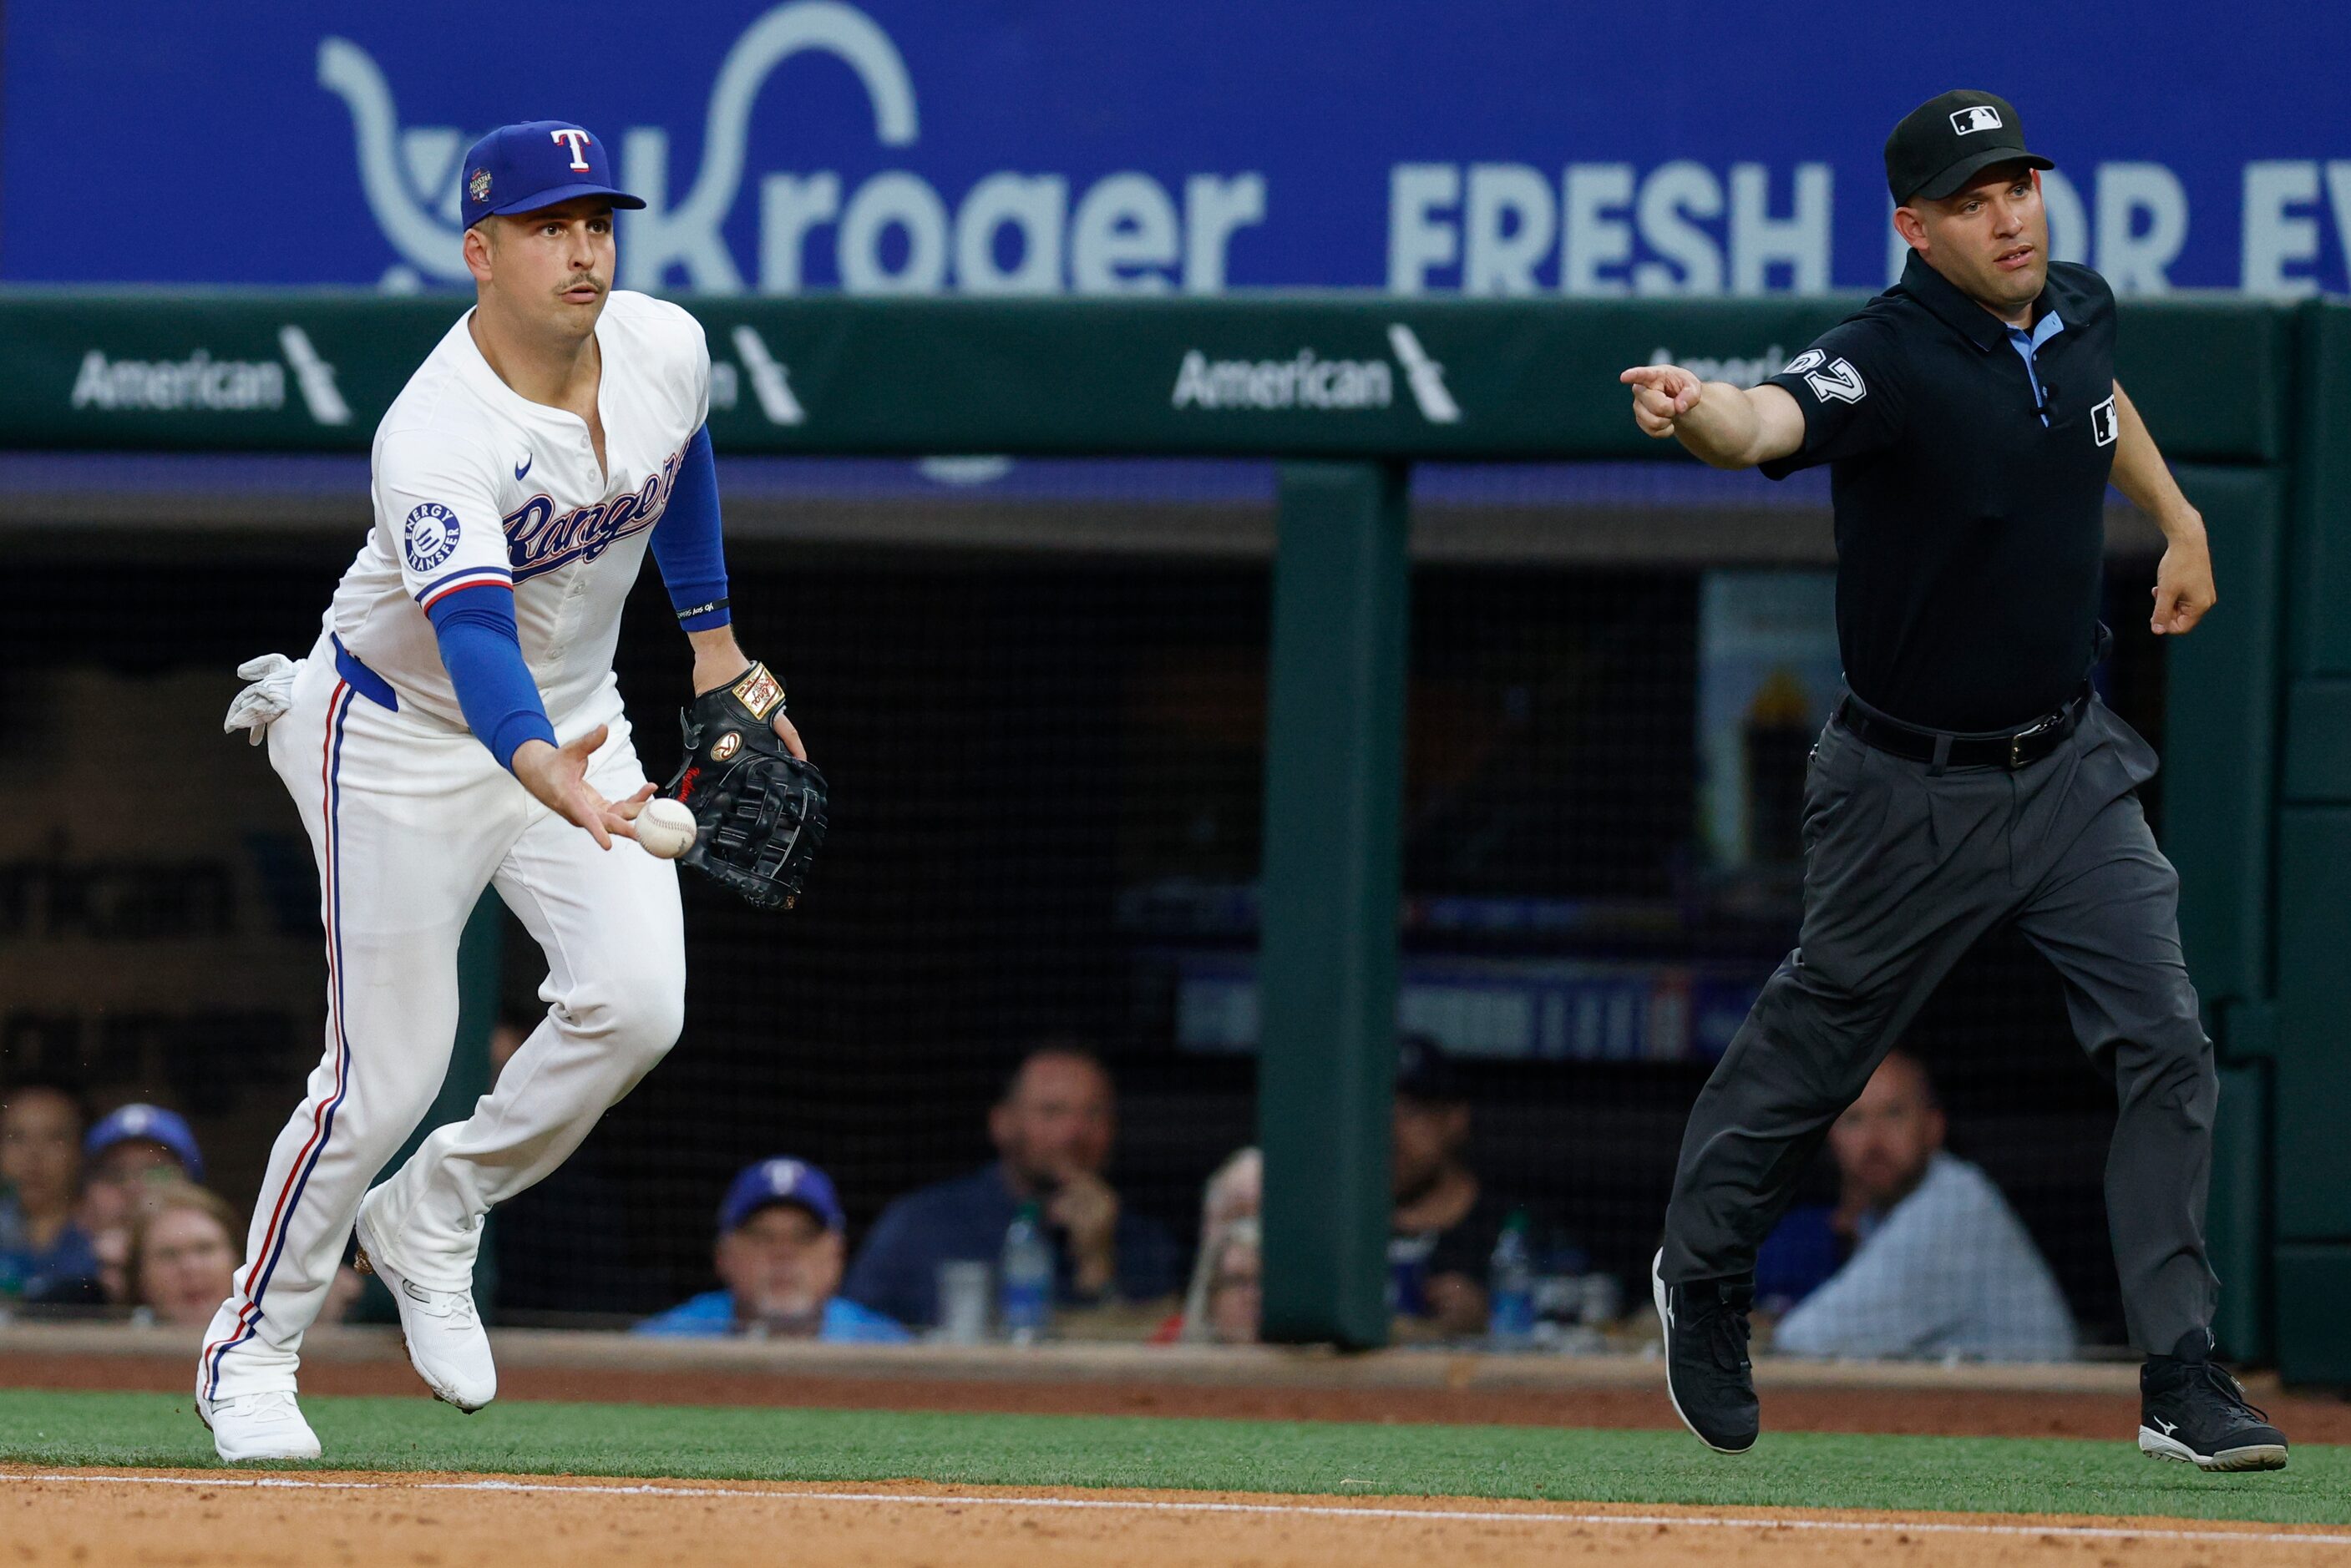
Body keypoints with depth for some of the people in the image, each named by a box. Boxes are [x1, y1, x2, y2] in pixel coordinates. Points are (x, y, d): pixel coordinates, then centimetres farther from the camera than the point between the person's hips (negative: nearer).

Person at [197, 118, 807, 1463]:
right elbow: (470, 627, -44)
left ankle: (431, 1223, 6)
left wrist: (715, 641, 19)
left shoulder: (665, 347, -11)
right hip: (405, 735, -5)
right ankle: (250, 1351, 18)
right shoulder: (435, 438, -31)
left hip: (568, 722, 5)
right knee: (385, 1074, -4)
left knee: (635, 999, -17)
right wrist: (546, 775, -61)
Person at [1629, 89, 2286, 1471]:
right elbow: (1771, 421, -46)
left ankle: (2182, 1380, -3)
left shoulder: (2079, 311, -2)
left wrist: (2178, 518, 26)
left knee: (2168, 1046, -7)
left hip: (2070, 767, 5)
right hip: (1913, 787, -5)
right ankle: (1704, 1279, 37)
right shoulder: (1891, 359, -24)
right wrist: (1694, 412, -67)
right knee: (1815, 1048, 11)